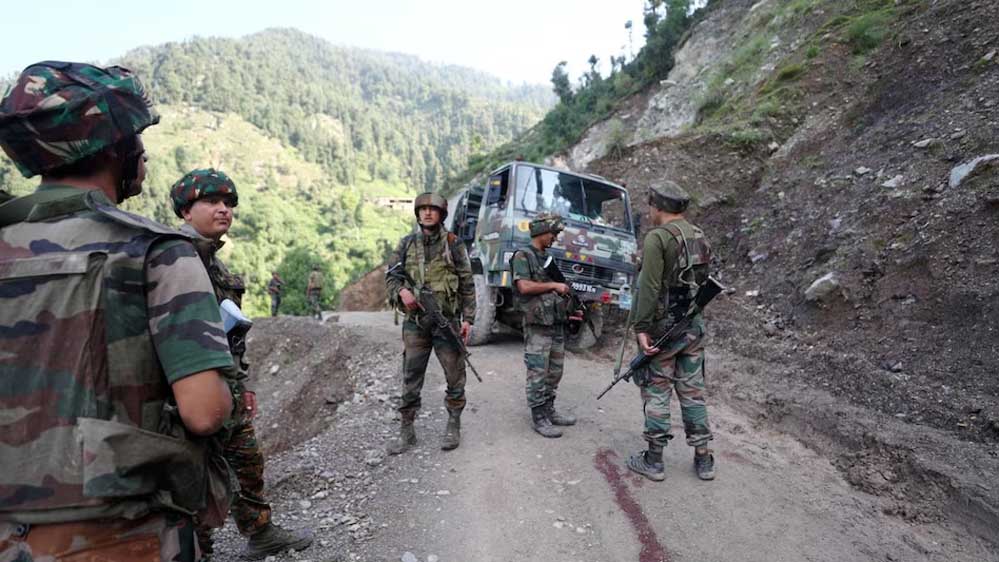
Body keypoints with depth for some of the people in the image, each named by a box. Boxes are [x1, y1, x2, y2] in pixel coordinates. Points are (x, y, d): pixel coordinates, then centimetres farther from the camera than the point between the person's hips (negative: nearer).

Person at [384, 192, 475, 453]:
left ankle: (453, 427, 21)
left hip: (447, 321, -2)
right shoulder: (407, 244, 9)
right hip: (415, 321, 2)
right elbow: (390, 275, 12)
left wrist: (467, 318, -5)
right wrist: (401, 290, -10)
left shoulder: (453, 244, 2)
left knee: (455, 377, 5)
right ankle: (406, 431, 18)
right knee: (410, 379, 7)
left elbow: (467, 285, 1)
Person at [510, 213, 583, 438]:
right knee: (538, 374, -1)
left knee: (555, 373, 14)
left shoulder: (548, 258, 17)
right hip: (537, 327, -8)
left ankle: (549, 411, 26)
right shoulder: (523, 255, -7)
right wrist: (554, 285, -13)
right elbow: (524, 287, -21)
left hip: (556, 325, 8)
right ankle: (538, 418, 8)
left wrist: (568, 313, 11)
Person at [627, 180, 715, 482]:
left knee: (657, 391, 4)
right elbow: (703, 282, 14)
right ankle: (703, 459, 22)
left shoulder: (657, 237, -14)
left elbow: (650, 287, -20)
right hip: (694, 325, 7)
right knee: (692, 390, 14)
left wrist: (641, 328, -19)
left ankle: (653, 460, 14)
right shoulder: (700, 237, 11)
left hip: (662, 326, -7)